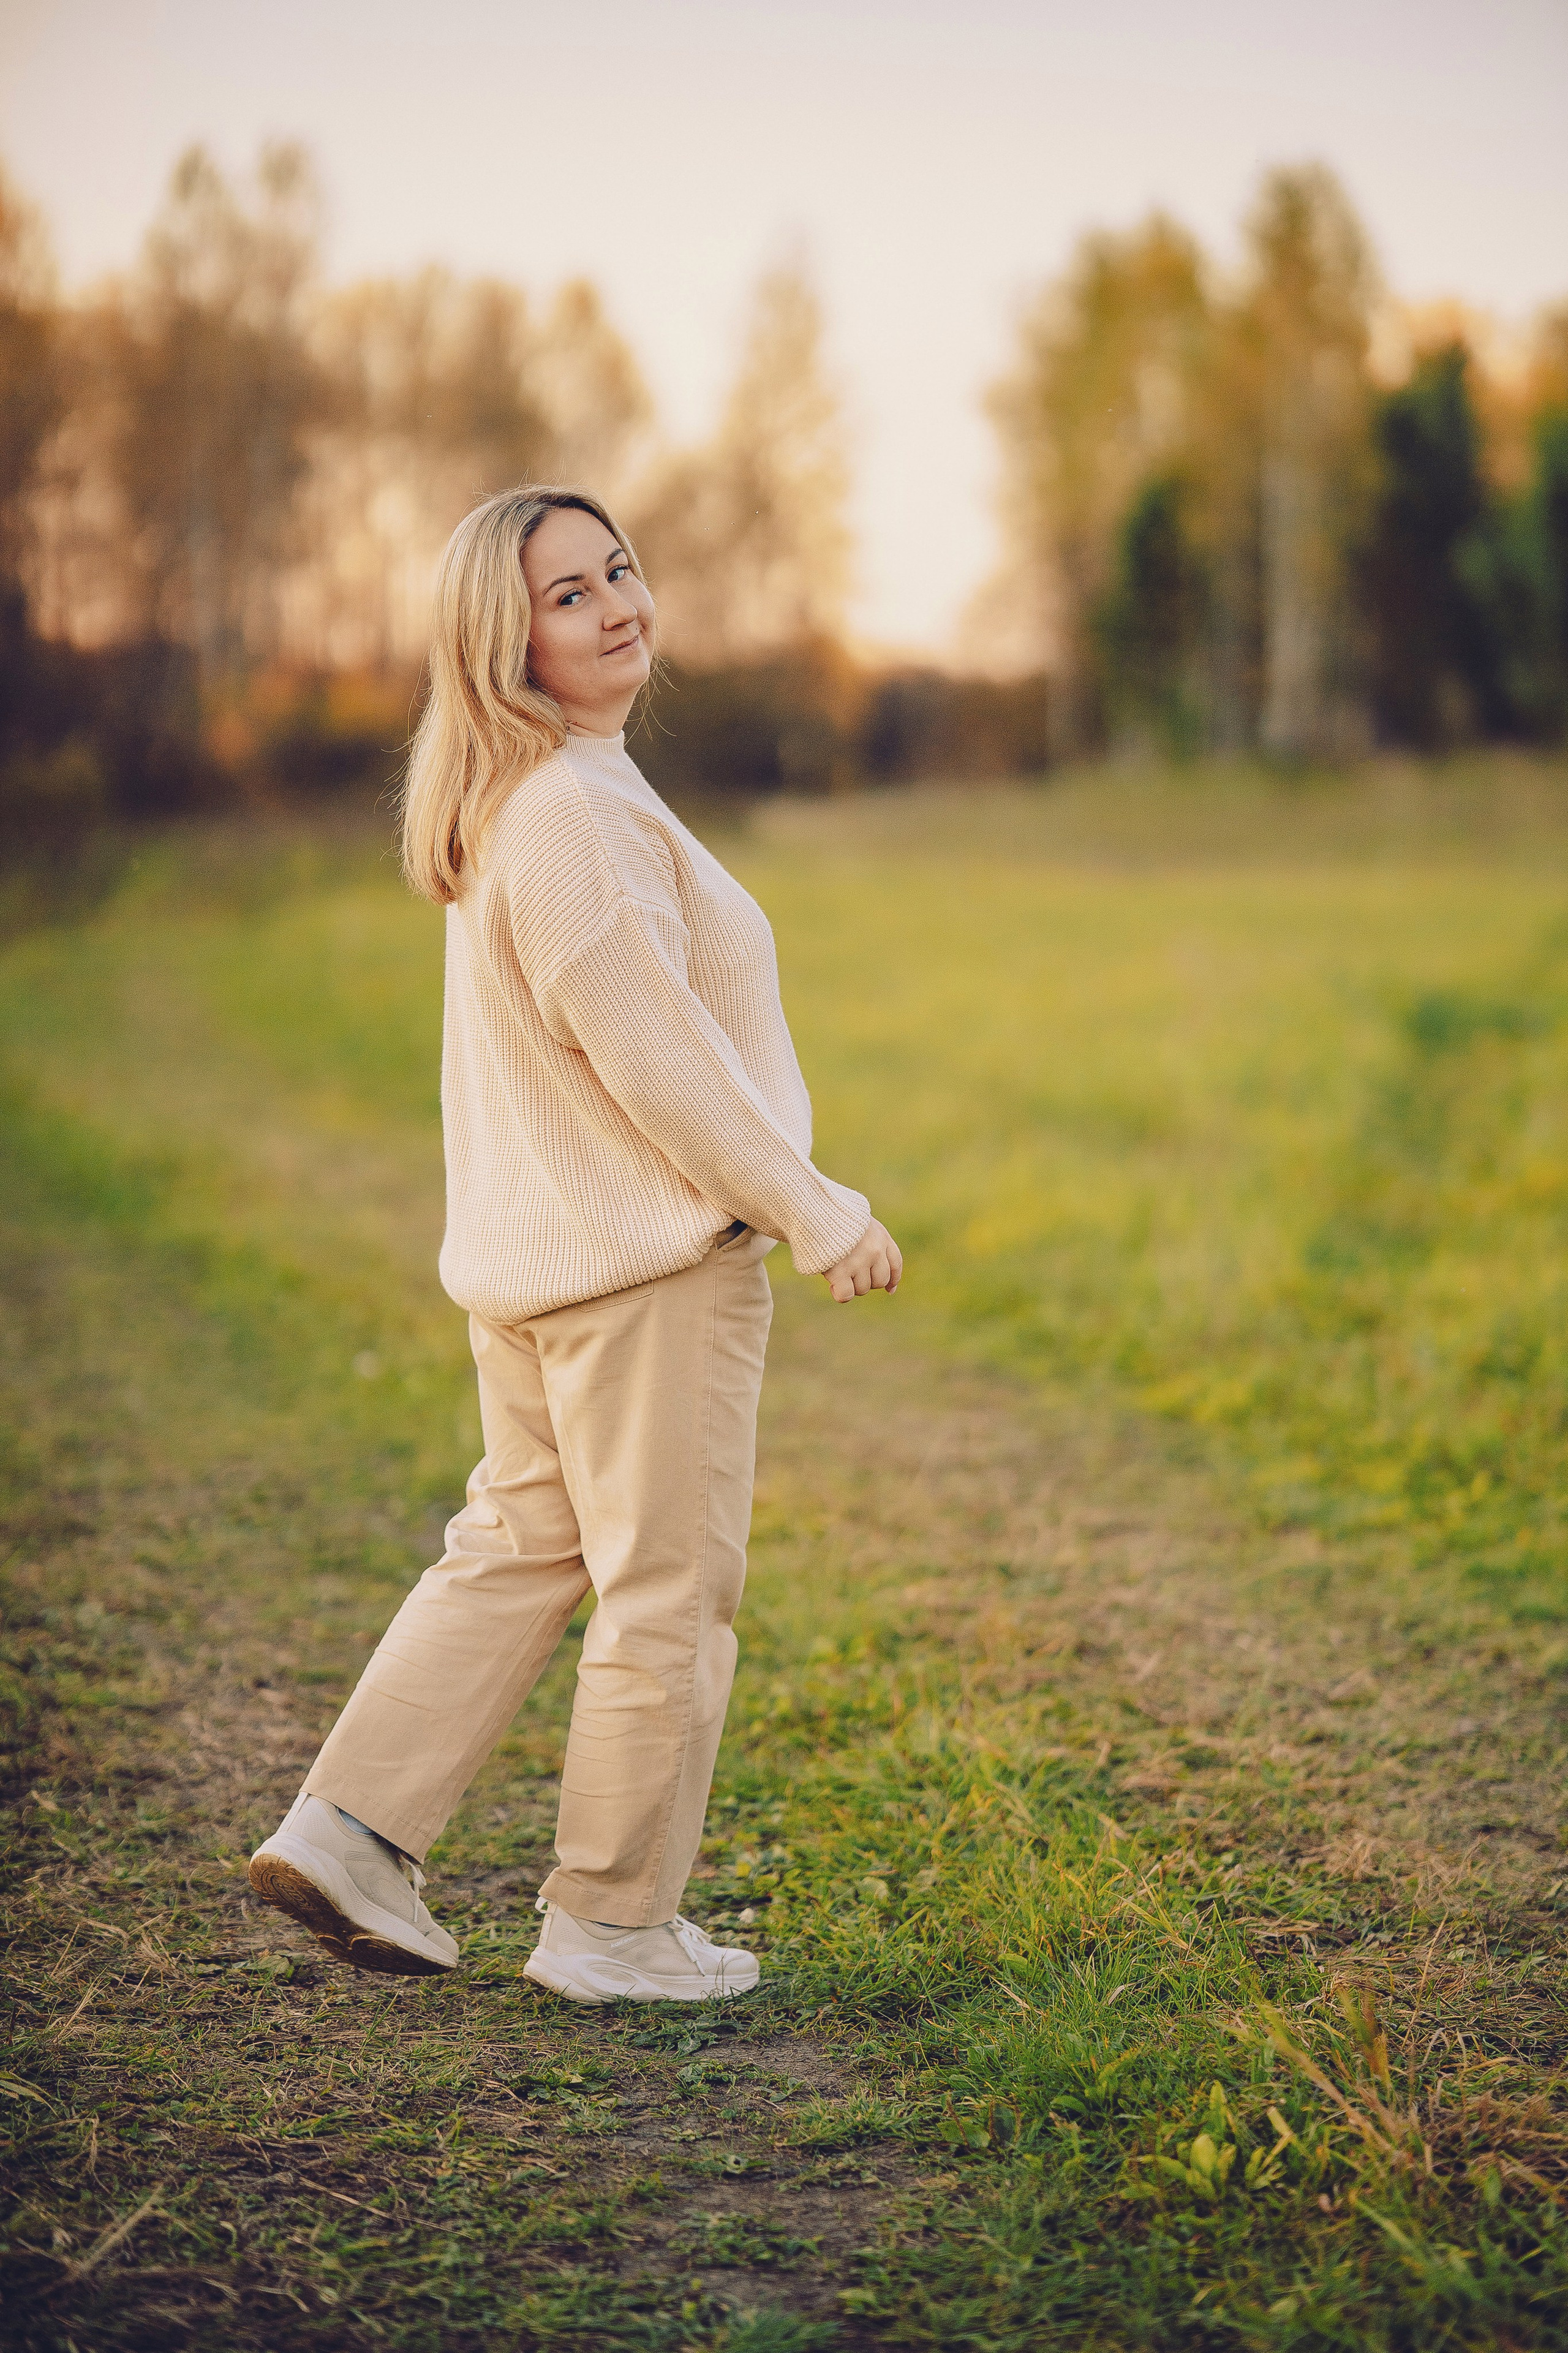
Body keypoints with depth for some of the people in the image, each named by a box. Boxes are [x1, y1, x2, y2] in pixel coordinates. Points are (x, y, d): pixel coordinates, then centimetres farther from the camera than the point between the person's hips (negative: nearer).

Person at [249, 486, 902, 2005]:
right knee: (667, 1592, 2)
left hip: (537, 1253, 10)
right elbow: (653, 1054, -22)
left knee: (516, 1551, 17)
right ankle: (614, 1924, 12)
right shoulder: (576, 816, -20)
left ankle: (346, 1832, 16)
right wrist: (814, 1210, -13)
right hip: (651, 1254, -10)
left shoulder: (517, 808, 12)